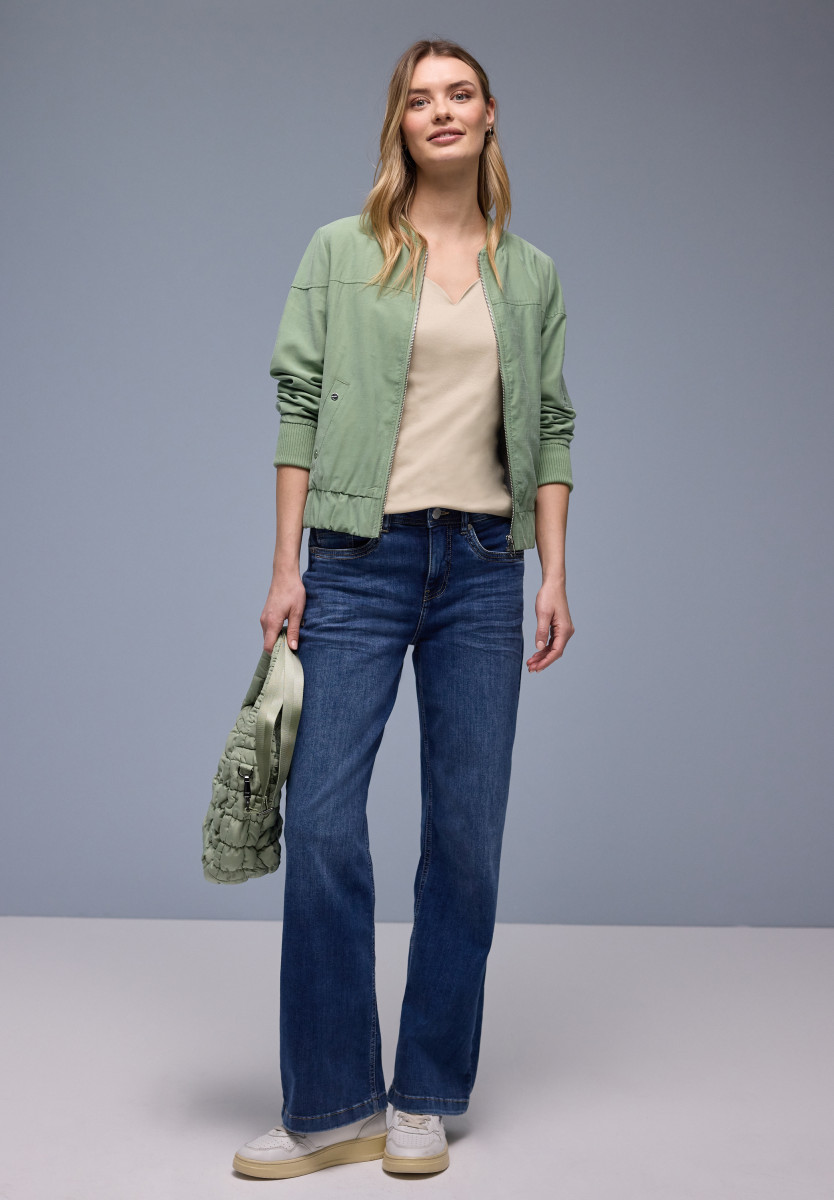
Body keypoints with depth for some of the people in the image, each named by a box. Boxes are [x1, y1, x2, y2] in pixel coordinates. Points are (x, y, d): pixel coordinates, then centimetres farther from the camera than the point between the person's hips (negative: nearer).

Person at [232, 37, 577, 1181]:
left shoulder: (532, 275, 13)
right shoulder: (341, 252, 6)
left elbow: (550, 431, 11)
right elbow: (299, 405, 2)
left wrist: (554, 574, 3)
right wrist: (286, 565, -5)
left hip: (485, 567, 2)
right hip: (360, 558, -2)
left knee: (467, 829, 3)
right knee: (322, 819, -7)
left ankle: (426, 1100, 16)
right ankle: (333, 1106, 6)